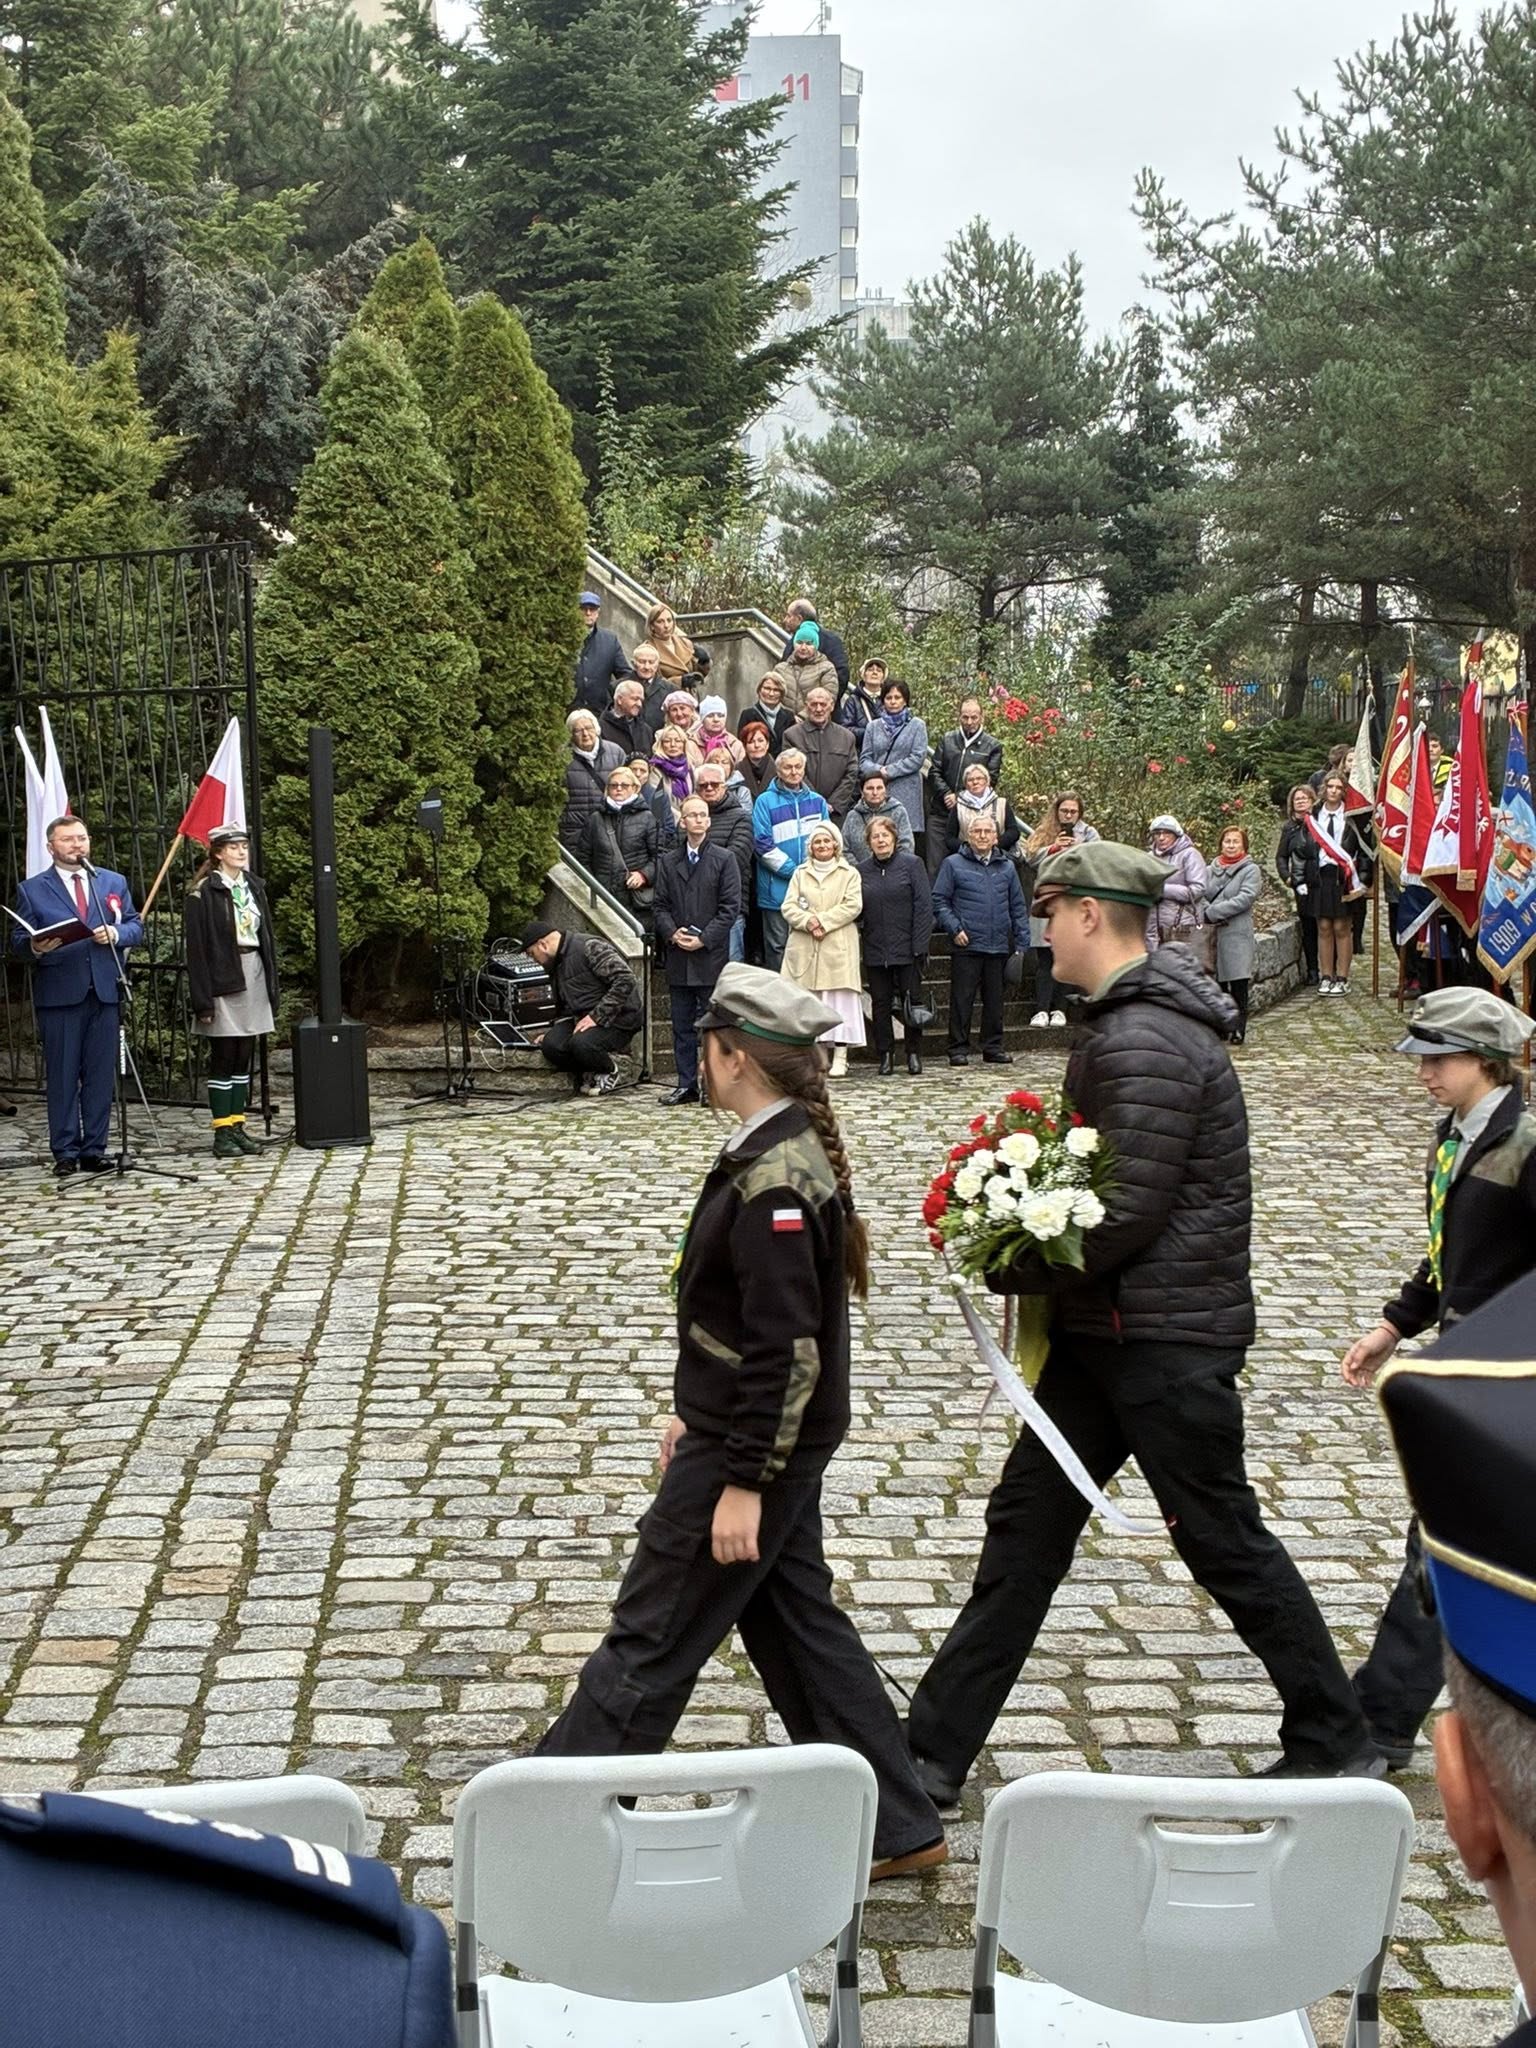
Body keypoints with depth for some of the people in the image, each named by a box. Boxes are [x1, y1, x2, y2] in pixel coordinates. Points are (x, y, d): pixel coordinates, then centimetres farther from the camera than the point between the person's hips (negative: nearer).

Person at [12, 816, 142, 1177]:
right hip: (58, 995, -3)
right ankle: (65, 1153, 5)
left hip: (104, 993, 3)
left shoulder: (115, 882, 15)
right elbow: (18, 939, 2)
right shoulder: (32, 889, 6)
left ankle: (94, 1150, 11)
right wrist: (35, 946, -21)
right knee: (62, 1076, 0)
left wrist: (116, 934, -9)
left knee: (100, 1075, 5)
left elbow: (136, 927, 13)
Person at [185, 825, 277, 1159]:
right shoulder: (203, 893, -8)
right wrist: (202, 1000, -15)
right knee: (223, 1058, -2)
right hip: (223, 980, -6)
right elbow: (196, 949, -10)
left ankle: (238, 1125, 15)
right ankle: (223, 1131, 3)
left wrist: (272, 986, 12)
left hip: (254, 977, 6)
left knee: (243, 1057, 9)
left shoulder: (254, 887, 12)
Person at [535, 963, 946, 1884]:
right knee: (797, 1624, 17)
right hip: (754, 1438, 10)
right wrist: (700, 1419, 21)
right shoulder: (791, 1152, 7)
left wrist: (743, 1482, -21)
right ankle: (899, 1828, 25)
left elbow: (787, 1350, -25)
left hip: (754, 1449, -10)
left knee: (650, 1640, 3)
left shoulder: (773, 1183, -24)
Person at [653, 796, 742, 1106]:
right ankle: (687, 1084, 13)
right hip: (678, 956, 4)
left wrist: (704, 939, -12)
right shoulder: (669, 862, 13)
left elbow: (730, 907, -4)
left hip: (711, 955, -4)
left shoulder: (724, 860, 2)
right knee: (682, 1024, 7)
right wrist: (672, 933, -9)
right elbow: (661, 905, 10)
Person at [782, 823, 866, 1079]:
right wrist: (808, 922, -13)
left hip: (838, 949, -2)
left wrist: (822, 921, -12)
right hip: (804, 949, 2)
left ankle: (840, 1058, -4)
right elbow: (788, 907, 5)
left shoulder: (849, 873, 7)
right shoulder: (800, 873, 15)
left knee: (839, 1000, -4)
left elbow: (852, 906, -5)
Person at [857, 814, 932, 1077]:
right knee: (880, 1003, 6)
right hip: (875, 951, 3)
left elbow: (924, 905, -6)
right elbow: (856, 909, 10)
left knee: (912, 1001, 3)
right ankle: (885, 1055, 14)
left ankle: (914, 1054, 14)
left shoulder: (911, 864, -2)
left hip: (907, 949, -3)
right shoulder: (862, 870, 8)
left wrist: (920, 945, -11)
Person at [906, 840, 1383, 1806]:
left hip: (1168, 1337, -10)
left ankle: (1338, 1743, 22)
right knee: (1028, 1516, 10)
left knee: (1223, 1538, 3)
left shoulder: (1147, 1045, -22)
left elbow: (1130, 1213, -24)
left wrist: (1014, 1268, -12)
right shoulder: (1128, 1019, 12)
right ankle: (936, 1750, 16)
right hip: (1108, 1328, 10)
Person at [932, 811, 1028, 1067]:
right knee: (962, 999, -2)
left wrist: (1021, 943, 8)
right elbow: (939, 901, 1)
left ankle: (993, 1047, 17)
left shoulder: (1007, 867, 12)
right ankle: (958, 1049, 5)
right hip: (966, 945, -3)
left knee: (995, 999, 9)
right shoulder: (953, 864, 2)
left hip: (999, 947, 3)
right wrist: (954, 928, -10)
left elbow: (1018, 908, 14)